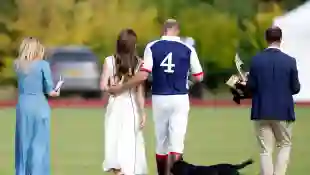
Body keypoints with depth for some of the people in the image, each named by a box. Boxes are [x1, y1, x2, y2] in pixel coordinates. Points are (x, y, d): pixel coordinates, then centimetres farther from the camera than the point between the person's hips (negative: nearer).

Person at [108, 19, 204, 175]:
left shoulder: (152, 47, -4)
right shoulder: (188, 49, -4)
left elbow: (143, 75, -12)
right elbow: (199, 77, 1)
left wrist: (120, 88, -2)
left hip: (159, 98, 1)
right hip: (180, 98, -1)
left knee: (161, 142, 14)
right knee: (176, 142, -3)